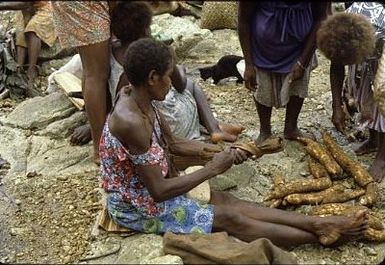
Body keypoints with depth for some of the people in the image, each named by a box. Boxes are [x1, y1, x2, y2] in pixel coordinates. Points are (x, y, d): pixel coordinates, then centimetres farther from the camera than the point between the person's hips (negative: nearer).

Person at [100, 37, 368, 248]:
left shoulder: (139, 98, -4)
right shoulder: (131, 122, -33)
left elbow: (173, 144, 9)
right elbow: (159, 192, -29)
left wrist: (220, 150, -2)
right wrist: (211, 169, -20)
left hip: (145, 187, 8)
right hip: (136, 204, -8)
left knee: (227, 200, -2)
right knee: (230, 217, -9)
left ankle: (318, 223, -2)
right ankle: (320, 234, -1)